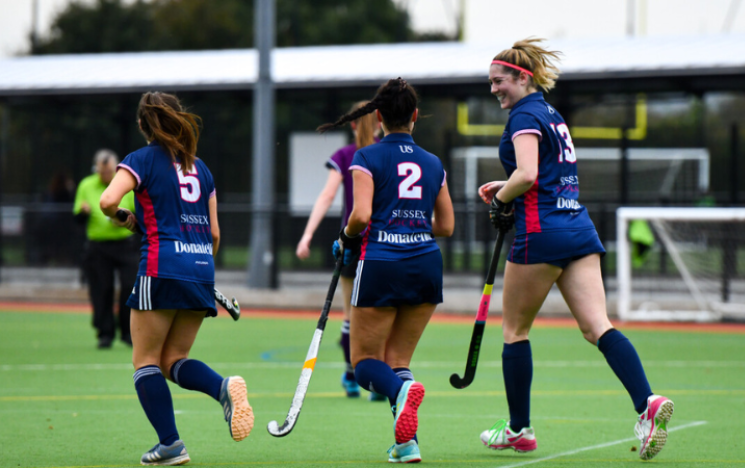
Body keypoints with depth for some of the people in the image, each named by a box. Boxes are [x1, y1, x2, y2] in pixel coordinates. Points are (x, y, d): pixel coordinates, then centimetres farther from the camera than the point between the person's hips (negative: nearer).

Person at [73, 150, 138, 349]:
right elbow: (78, 219, 6)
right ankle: (105, 333, 5)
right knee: (101, 291, -3)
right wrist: (83, 211, -17)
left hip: (125, 244, 0)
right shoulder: (86, 186, 5)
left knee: (130, 286, -8)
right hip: (98, 246, 0)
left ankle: (128, 332, 4)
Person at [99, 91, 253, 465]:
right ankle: (224, 387, -15)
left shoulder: (143, 160, 0)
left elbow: (108, 200, -16)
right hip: (201, 271, 6)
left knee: (146, 361, 5)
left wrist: (122, 218, 5)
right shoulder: (200, 168, 17)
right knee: (174, 359, 15)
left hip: (162, 269, -6)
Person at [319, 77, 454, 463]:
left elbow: (361, 215, -14)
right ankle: (407, 443, -2)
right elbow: (445, 225, 14)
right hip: (427, 264, 4)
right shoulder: (433, 163, 11)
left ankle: (402, 390, -29)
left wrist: (346, 238, 6)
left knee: (365, 362, 6)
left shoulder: (367, 158, -3)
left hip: (381, 265, -4)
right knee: (397, 360, 14)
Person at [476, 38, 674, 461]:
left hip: (541, 232, -8)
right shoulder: (553, 115, 21)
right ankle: (648, 402, -25)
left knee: (515, 329, 8)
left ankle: (519, 428, 14)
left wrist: (500, 199, -3)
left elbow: (526, 175, -20)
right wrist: (506, 188, 20)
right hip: (580, 229, 8)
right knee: (598, 326, -5)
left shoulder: (525, 116, -7)